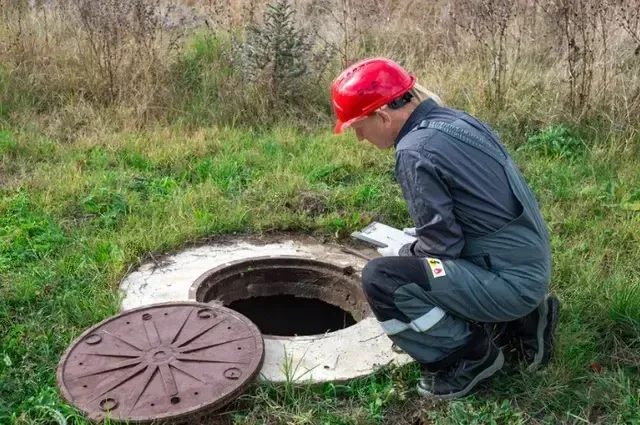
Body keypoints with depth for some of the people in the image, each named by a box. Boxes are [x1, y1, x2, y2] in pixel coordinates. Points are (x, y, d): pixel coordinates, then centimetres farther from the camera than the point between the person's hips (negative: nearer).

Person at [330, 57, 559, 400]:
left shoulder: (416, 151, -21)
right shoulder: (456, 120, 6)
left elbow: (443, 245, -18)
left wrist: (400, 253, 1)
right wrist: (414, 238, 17)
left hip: (509, 280, -10)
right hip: (529, 264, 10)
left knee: (380, 278, -18)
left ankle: (468, 356, -1)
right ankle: (521, 318, 18)